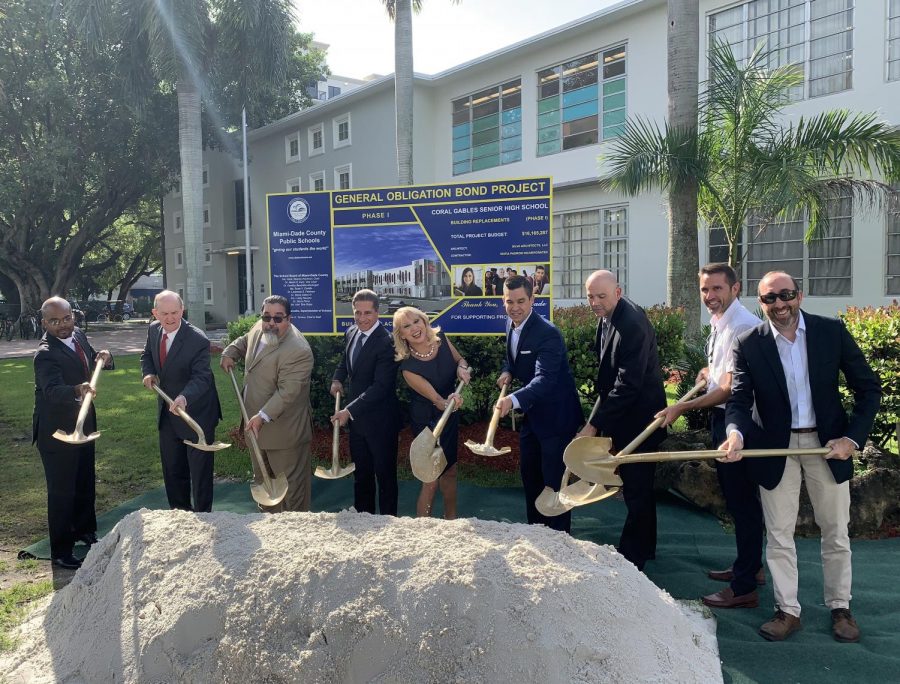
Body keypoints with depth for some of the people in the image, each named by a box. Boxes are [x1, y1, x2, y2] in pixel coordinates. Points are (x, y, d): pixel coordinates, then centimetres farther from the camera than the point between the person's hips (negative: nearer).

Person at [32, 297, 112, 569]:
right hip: (57, 431, -8)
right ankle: (61, 553, 16)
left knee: (85, 483, 23)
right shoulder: (46, 354, -25)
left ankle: (84, 530, 43)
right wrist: (78, 390, -59)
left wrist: (103, 358, -9)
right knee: (61, 492, 2)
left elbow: (93, 362, 14)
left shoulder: (78, 335, -2)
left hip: (83, 424, 8)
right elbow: (53, 391, -39)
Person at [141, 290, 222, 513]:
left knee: (200, 472, 5)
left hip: (196, 414, -7)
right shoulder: (154, 329, -3)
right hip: (167, 413, 7)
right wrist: (148, 373, -6)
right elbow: (147, 355, 16)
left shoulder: (198, 340, -25)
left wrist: (184, 397, -50)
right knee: (172, 470, 20)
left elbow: (201, 377, -31)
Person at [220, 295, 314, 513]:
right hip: (256, 424, 9)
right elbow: (243, 341, 24)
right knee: (262, 478, 24)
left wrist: (263, 416, -34)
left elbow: (287, 391, -30)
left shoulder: (298, 351, -27)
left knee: (291, 483, 4)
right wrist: (229, 354, 8)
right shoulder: (259, 329, 0)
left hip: (284, 429, -9)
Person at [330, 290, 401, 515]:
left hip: (380, 420, -7)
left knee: (385, 473, 7)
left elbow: (380, 386, -25)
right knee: (361, 472, 19)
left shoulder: (386, 342, -21)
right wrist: (337, 379, 2)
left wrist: (349, 410, -24)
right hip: (356, 417, 8)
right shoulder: (351, 333, 4)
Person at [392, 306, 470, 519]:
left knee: (450, 470, 20)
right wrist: (447, 402, -52)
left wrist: (462, 368, -19)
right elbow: (435, 399, -30)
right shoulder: (408, 365, -27)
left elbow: (460, 360, 4)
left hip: (450, 415, 6)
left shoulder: (440, 338, -13)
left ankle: (451, 519, 41)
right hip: (426, 420, -6)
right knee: (431, 479, -2)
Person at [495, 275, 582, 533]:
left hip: (556, 414, -9)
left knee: (553, 477, -1)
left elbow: (544, 378, -38)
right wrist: (507, 372, -5)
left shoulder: (547, 333, -27)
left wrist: (513, 400, -54)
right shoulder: (510, 325, 0)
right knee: (528, 472, 19)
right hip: (531, 413, 9)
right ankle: (535, 529, 37)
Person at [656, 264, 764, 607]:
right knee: (736, 498, 21)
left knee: (742, 501, -1)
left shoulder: (742, 326, -20)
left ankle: (744, 588, 10)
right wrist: (708, 371, 8)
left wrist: (682, 407, -19)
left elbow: (730, 389, -22)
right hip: (722, 416, 10)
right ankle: (750, 565, 37)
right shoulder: (720, 324, 11)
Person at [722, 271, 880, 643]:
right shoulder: (749, 344, -8)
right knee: (778, 535, 8)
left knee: (836, 532, 13)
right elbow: (739, 400, -8)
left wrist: (853, 437, -11)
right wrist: (736, 433, -29)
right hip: (776, 449, 0)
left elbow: (868, 388, -1)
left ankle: (840, 607, 31)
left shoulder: (832, 331, -6)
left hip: (828, 444, 1)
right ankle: (788, 611, 22)